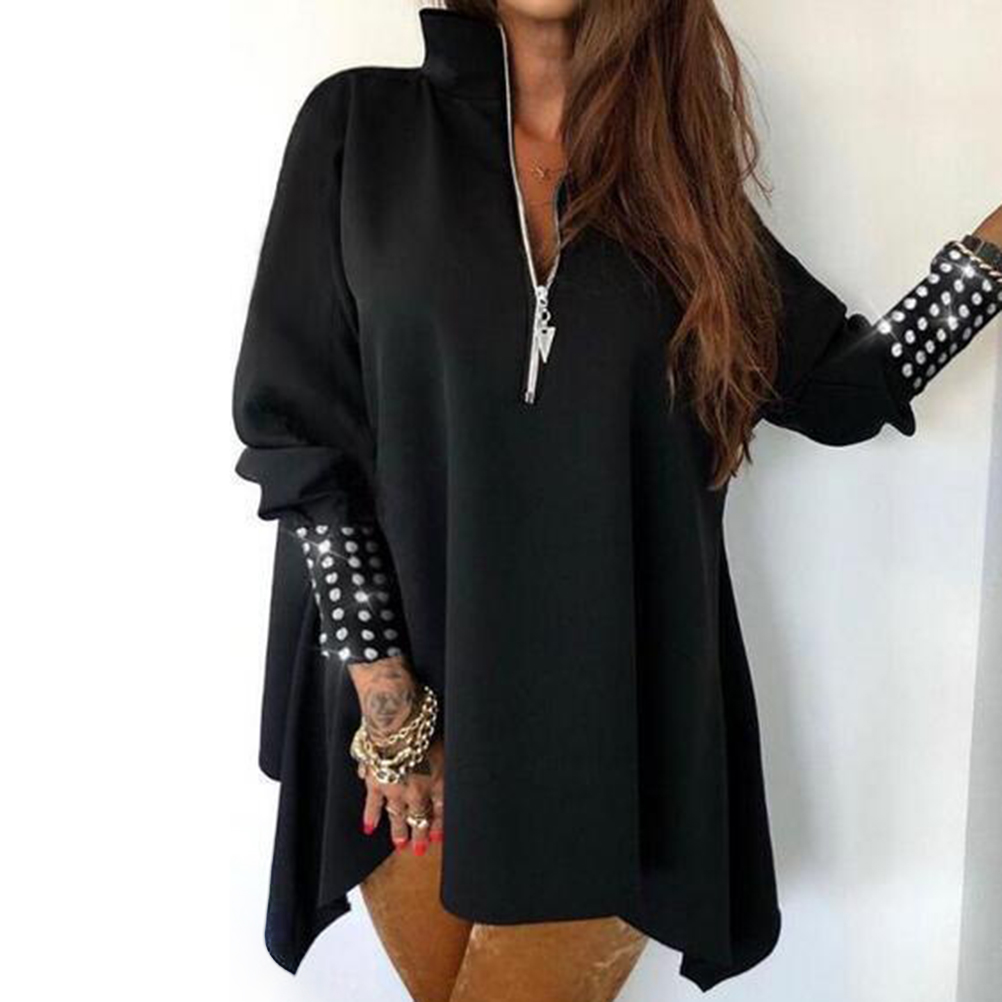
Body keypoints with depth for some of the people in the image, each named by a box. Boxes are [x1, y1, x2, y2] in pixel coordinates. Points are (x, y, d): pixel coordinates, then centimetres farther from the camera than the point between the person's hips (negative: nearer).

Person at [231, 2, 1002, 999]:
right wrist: (380, 685, -9)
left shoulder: (676, 164, 6)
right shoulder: (360, 124, 0)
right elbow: (293, 418, -4)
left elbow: (842, 386, 9)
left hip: (620, 709, 1)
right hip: (413, 710, 0)